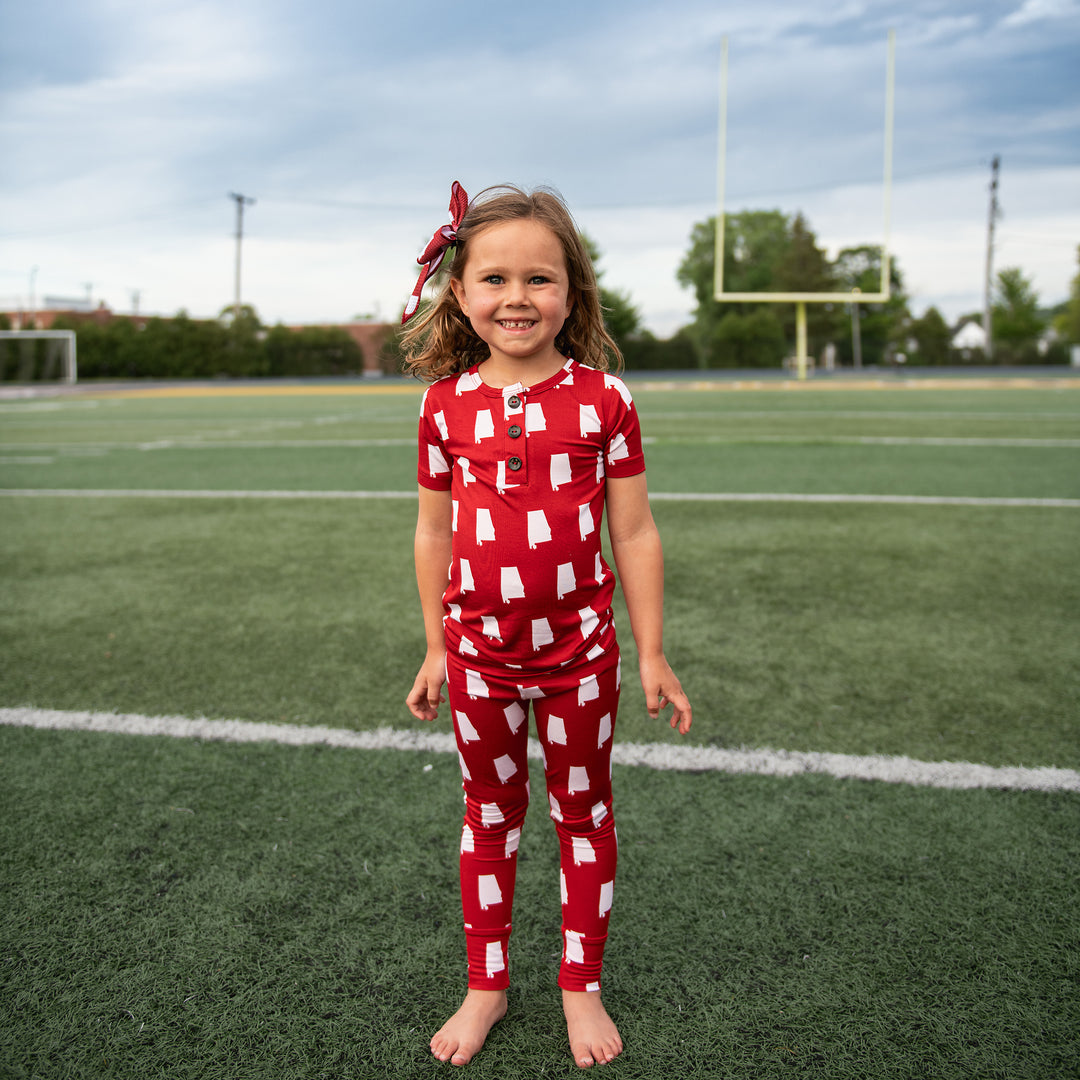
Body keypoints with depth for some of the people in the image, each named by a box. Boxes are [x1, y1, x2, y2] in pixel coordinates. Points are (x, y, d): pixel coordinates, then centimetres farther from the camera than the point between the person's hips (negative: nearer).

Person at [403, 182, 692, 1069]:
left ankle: (582, 986, 33)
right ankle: (487, 985, 34)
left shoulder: (603, 397, -8)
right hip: (480, 653, 2)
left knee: (584, 810, 14)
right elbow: (435, 533, 6)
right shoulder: (447, 405, -3)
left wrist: (652, 656, -3)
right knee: (490, 811, 17)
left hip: (580, 648, -1)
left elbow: (633, 533, -4)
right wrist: (436, 649, 9)